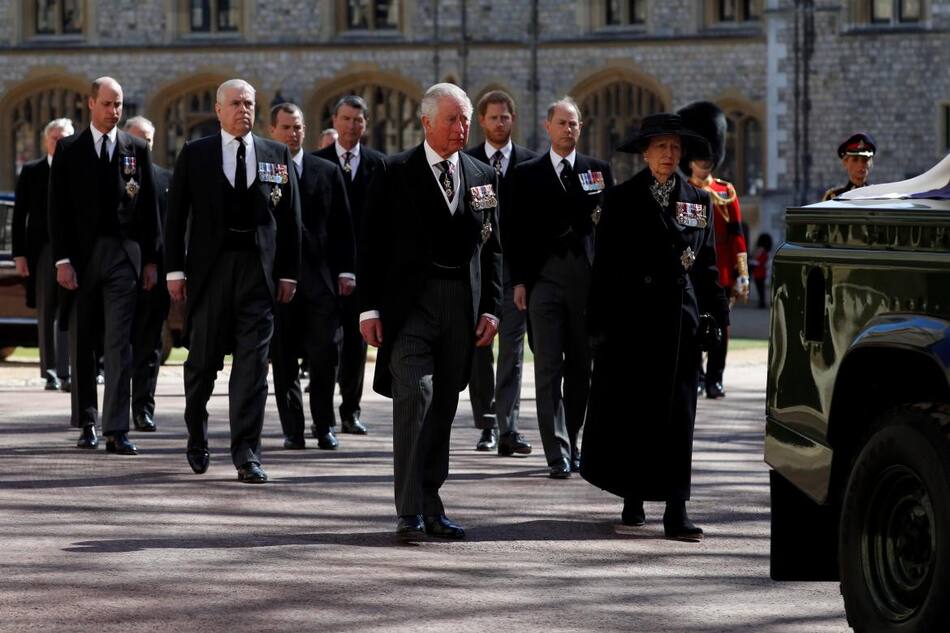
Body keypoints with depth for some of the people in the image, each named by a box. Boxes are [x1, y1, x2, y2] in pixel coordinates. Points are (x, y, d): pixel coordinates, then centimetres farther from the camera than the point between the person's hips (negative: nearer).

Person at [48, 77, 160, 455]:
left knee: (119, 345, -7)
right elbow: (57, 208, 1)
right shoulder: (69, 150, 5)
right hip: (82, 254, 0)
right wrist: (62, 260, -7)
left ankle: (116, 432, -12)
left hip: (124, 255, 0)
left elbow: (149, 207, 9)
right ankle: (87, 423, 19)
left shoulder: (136, 150, 8)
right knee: (82, 345, 8)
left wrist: (151, 259, 4)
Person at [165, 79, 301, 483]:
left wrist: (288, 273, 4)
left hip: (258, 269, 1)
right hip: (209, 267, 0)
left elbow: (290, 218, 9)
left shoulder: (277, 155, 9)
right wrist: (175, 269, -2)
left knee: (253, 362, -5)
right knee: (203, 359, 6)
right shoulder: (194, 155, 6)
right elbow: (176, 215, 5)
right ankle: (197, 438, 28)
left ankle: (246, 453, -6)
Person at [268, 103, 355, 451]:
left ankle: (324, 426, 8)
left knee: (324, 354, -3)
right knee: (284, 360, 2)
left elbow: (342, 226, 11)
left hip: (320, 277, 1)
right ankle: (293, 429, 8)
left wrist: (346, 271, 4)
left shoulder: (327, 172, 10)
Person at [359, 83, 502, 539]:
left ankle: (429, 507, 15)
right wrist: (370, 308, -6)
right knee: (415, 394, -16)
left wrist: (491, 308, 7)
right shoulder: (396, 174, 1)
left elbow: (492, 249, 16)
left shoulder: (482, 177, 13)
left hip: (462, 306, 4)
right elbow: (372, 244, 0)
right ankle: (411, 512, -16)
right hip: (410, 303, -4)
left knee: (444, 408, 8)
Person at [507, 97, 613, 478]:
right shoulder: (527, 174, 7)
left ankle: (570, 442, 22)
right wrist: (518, 280, -3)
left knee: (581, 368, 8)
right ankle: (558, 454, -9)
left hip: (587, 276, 2)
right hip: (544, 276, -2)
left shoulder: (598, 171, 10)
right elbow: (515, 230, 5)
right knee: (549, 369, -6)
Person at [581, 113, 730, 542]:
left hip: (680, 318, 2)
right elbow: (604, 265, 2)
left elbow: (707, 264, 13)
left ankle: (675, 510, -4)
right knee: (629, 410, 4)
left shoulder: (698, 201, 12)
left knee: (677, 414, -2)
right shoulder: (621, 200, 4)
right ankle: (633, 499, 18)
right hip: (631, 318, -2)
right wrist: (599, 323, -4)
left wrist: (716, 314, 5)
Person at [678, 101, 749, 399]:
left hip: (721, 272, 1)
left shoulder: (726, 192, 9)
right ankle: (694, 376, 11)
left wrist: (742, 275, 1)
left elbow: (737, 235, 6)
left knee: (720, 327, 1)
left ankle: (715, 379, 7)